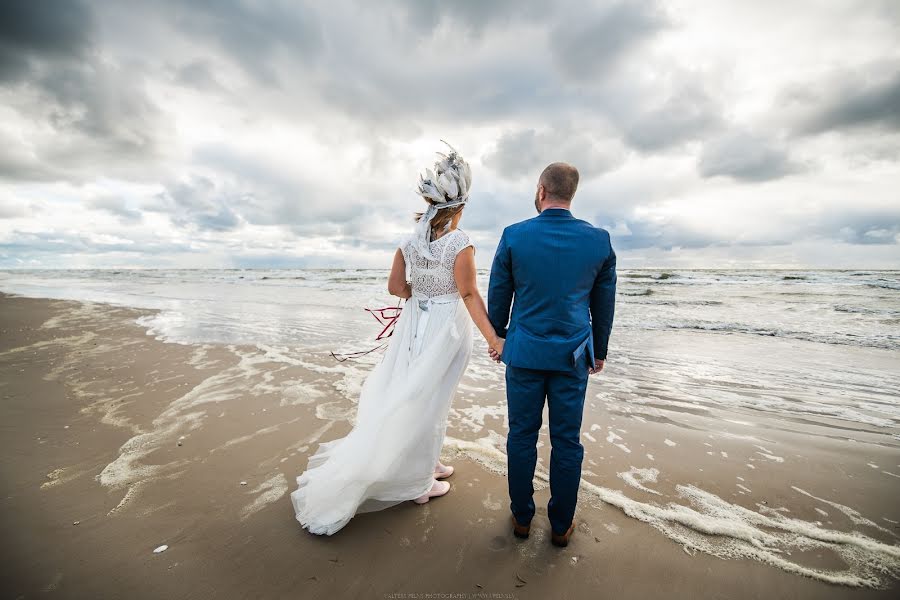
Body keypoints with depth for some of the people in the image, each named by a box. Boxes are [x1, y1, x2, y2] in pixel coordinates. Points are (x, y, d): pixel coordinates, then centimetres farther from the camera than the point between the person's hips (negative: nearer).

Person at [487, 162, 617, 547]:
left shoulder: (514, 235, -6)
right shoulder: (599, 240, -1)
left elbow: (498, 296, 2)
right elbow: (604, 305, 7)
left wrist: (497, 338, 17)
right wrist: (599, 351, 19)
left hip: (524, 353, -1)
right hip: (573, 356, 1)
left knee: (521, 436, 12)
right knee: (567, 440, 12)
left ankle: (522, 517, 29)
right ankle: (561, 526, 28)